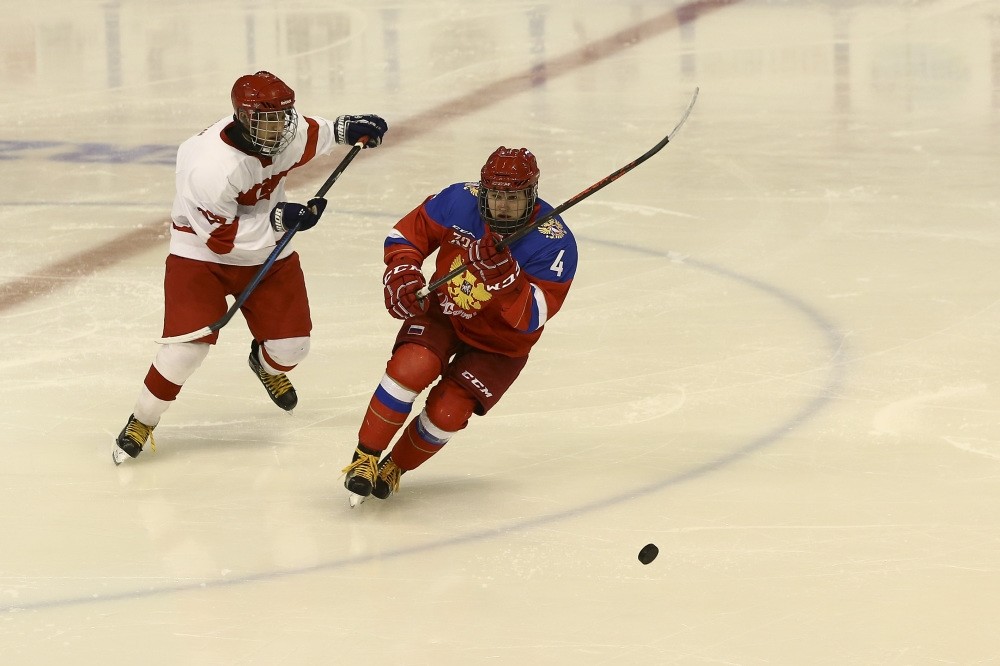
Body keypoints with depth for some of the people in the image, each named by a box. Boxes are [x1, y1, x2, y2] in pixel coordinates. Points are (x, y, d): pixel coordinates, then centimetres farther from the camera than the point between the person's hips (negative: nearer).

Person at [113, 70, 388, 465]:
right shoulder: (213, 165, -35)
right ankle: (141, 423, 5)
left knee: (291, 345, 5)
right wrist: (278, 219, -32)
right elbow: (220, 236, -30)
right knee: (188, 345, -18)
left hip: (267, 253, 6)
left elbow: (308, 136, 13)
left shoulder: (286, 132, -14)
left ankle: (267, 365, 45)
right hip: (202, 253, -6)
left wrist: (344, 129, -2)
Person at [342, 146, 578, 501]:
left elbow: (530, 319, -30)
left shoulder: (554, 243, -25)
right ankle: (365, 459, -10)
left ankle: (395, 467, 16)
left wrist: (502, 273, -45)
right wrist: (402, 278, -20)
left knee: (446, 412, -14)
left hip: (500, 343, -1)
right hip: (443, 311, 1)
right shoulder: (458, 201, -17)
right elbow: (406, 235, -2)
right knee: (411, 368, -27)